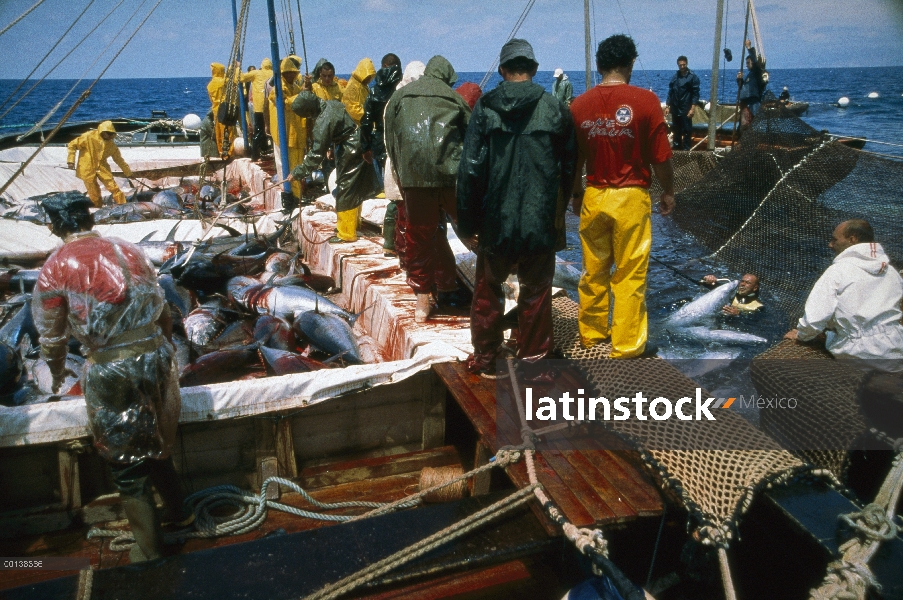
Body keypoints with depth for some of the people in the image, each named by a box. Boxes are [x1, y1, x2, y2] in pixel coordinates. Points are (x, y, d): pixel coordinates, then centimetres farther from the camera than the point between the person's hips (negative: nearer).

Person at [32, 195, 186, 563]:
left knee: (126, 461, 12)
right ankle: (175, 510, 44)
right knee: (157, 443, 26)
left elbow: (51, 336, 2)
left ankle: (149, 547, 24)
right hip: (156, 357, 4)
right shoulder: (129, 251, 5)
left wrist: (57, 373, 22)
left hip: (111, 370, -4)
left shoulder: (54, 270, -6)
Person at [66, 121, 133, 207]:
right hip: (88, 169, -3)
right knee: (94, 193, 3)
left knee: (114, 188, -7)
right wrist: (71, 160, -11)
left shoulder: (111, 144, 2)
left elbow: (119, 159, 12)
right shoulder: (89, 137, -12)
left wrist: (128, 172, 15)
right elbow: (72, 145, -6)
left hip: (102, 168, 3)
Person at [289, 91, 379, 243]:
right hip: (359, 145, 9)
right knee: (355, 189, 19)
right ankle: (352, 223, 33)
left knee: (345, 191, -2)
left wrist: (298, 172, -15)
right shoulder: (332, 104, -1)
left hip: (349, 153, -9)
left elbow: (316, 154, -22)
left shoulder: (323, 122, -25)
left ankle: (347, 233, 6)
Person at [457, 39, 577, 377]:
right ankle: (533, 358, 22)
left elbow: (470, 169, -7)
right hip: (541, 222, 0)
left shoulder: (485, 108, -5)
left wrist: (467, 222, 1)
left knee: (488, 289, 15)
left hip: (496, 221, 0)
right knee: (536, 291, 13)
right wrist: (559, 210, 18)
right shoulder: (554, 109, -3)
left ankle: (484, 358, 24)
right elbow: (569, 167, 5)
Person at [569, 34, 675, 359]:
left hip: (593, 197, 3)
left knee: (594, 270, 16)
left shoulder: (580, 105, -1)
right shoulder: (645, 100, -10)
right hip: (631, 198, -3)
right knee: (630, 275, 5)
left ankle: (591, 332, 30)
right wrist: (668, 192, 8)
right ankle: (626, 345, 13)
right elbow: (661, 157, -7)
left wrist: (576, 194, 20)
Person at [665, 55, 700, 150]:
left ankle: (686, 149, 3)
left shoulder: (693, 77, -5)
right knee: (676, 130, 12)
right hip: (675, 109, 5)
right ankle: (676, 146, 23)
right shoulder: (675, 77, 10)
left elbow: (695, 94, -8)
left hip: (686, 110, -5)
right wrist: (668, 106, 10)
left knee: (687, 131, -2)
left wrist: (693, 108, -16)